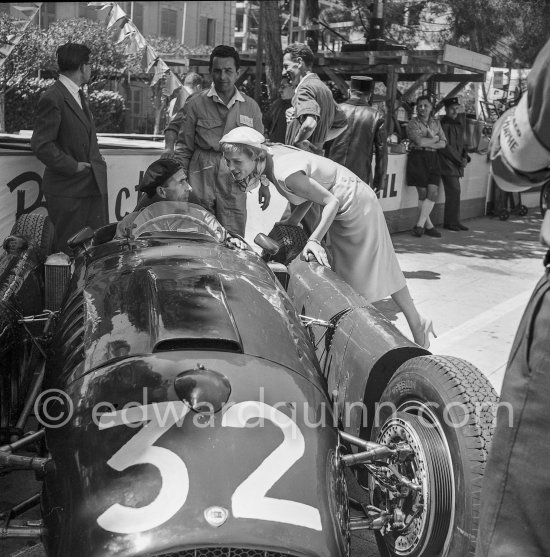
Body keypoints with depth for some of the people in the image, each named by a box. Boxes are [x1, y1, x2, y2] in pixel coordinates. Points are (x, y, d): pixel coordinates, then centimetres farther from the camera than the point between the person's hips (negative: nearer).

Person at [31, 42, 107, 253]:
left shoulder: (79, 94, 16)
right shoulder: (52, 99, -15)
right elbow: (40, 145, -19)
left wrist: (96, 161, 11)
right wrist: (72, 167, -15)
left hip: (91, 186, 9)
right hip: (67, 190, -9)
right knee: (71, 250, 1)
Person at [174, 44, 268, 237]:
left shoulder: (251, 107, 9)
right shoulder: (195, 104, 3)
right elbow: (184, 147, 5)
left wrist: (264, 183, 13)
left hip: (234, 183, 1)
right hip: (201, 180, -1)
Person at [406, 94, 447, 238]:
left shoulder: (436, 122, 14)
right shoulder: (413, 123, 0)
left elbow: (443, 143, 6)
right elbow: (419, 141, -15)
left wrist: (427, 143, -9)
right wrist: (435, 139, -2)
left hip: (433, 159, 4)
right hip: (418, 158, -4)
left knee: (433, 193, -8)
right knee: (423, 194, -2)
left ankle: (420, 224, -3)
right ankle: (428, 225, 8)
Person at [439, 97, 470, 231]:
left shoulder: (458, 124, 19)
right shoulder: (443, 124, -8)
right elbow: (445, 146, -13)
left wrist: (465, 157, 4)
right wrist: (460, 161, -11)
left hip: (456, 165, 8)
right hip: (447, 164, -8)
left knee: (454, 192, 8)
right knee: (454, 191, -11)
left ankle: (453, 221, 13)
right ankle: (451, 222, -4)